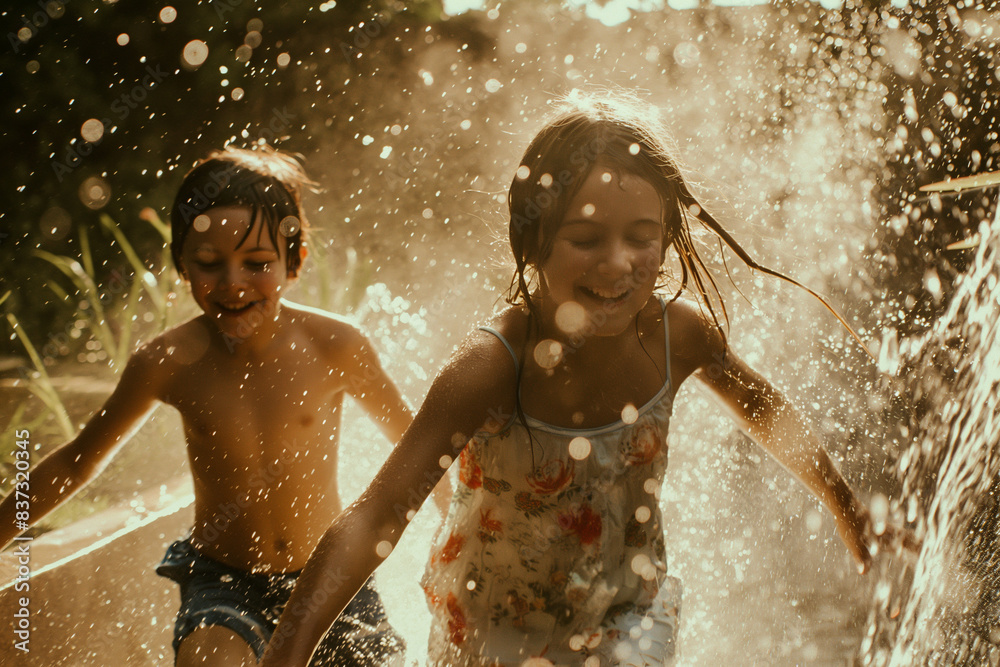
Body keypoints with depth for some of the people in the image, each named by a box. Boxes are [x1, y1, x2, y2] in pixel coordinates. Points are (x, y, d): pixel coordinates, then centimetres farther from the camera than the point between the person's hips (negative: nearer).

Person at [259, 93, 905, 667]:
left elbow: (764, 407, 3)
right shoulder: (491, 368, -32)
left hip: (631, 611, 3)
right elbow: (375, 519, -34)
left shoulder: (681, 331, -20)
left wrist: (844, 499, 16)